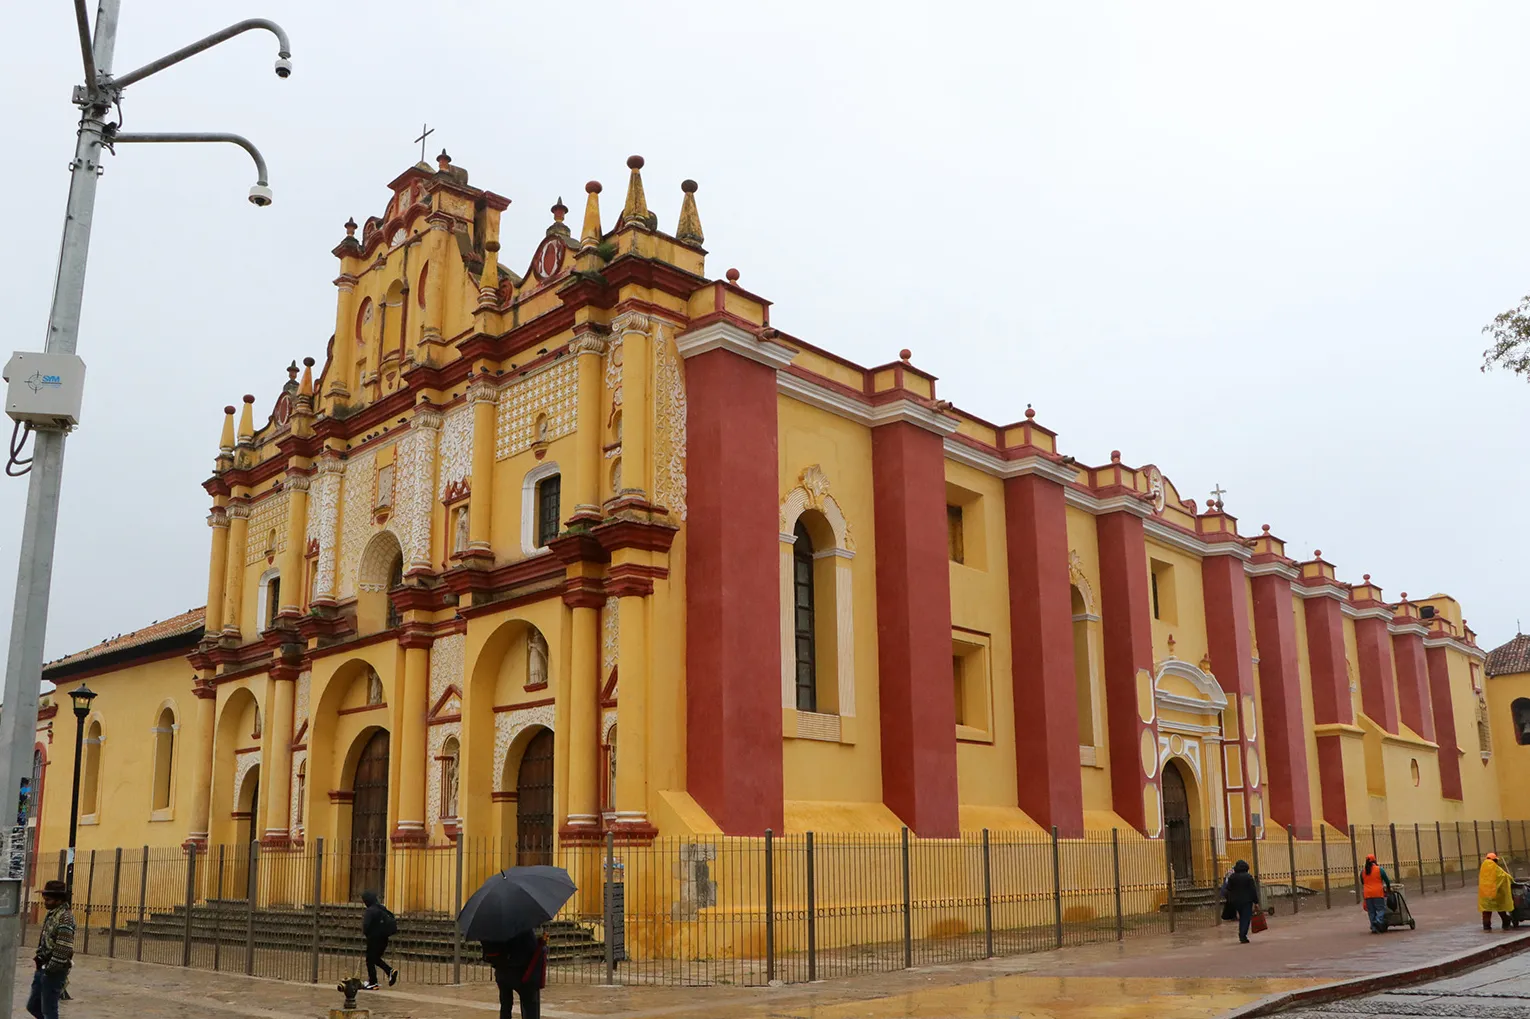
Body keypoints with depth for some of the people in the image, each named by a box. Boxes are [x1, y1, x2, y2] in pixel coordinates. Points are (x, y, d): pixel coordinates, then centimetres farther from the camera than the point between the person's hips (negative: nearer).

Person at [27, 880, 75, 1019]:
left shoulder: (65, 918, -19)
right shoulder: (51, 914, 11)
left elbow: (63, 949, -24)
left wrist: (50, 969, -20)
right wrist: (38, 957, 12)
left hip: (54, 972, -10)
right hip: (43, 969, 10)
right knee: (33, 1006, 16)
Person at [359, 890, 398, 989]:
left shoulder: (370, 911, -17)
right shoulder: (382, 908, 8)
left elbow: (366, 925, -22)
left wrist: (365, 933, -1)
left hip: (374, 939, -8)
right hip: (383, 938, 8)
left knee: (370, 960, 5)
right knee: (376, 958, 20)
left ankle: (373, 983, 7)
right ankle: (390, 971, 3)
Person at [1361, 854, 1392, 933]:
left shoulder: (1363, 871, 8)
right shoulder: (1379, 869, -3)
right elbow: (1386, 880, 4)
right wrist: (1389, 889, 20)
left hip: (1367, 894, 4)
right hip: (1378, 893, -4)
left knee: (1371, 911, 9)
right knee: (1381, 909, 0)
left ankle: (1374, 927, 7)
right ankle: (1378, 921, -23)